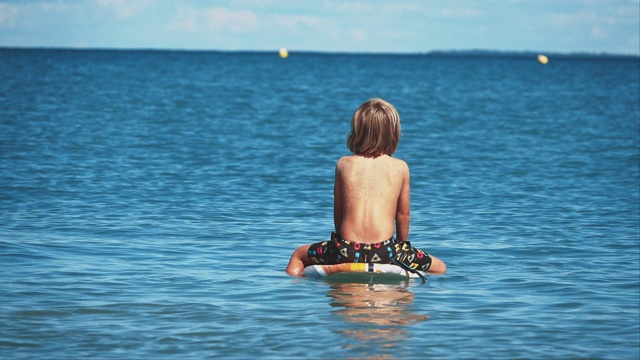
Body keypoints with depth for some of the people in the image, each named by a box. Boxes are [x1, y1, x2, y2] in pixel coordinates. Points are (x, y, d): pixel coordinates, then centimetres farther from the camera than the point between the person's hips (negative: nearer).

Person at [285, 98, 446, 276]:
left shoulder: (343, 164, 9)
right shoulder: (400, 167, 5)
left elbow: (338, 211, 14)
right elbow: (403, 214, 12)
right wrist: (402, 245, 27)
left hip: (346, 251, 2)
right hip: (384, 252, -2)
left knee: (298, 256, 28)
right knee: (439, 268, 16)